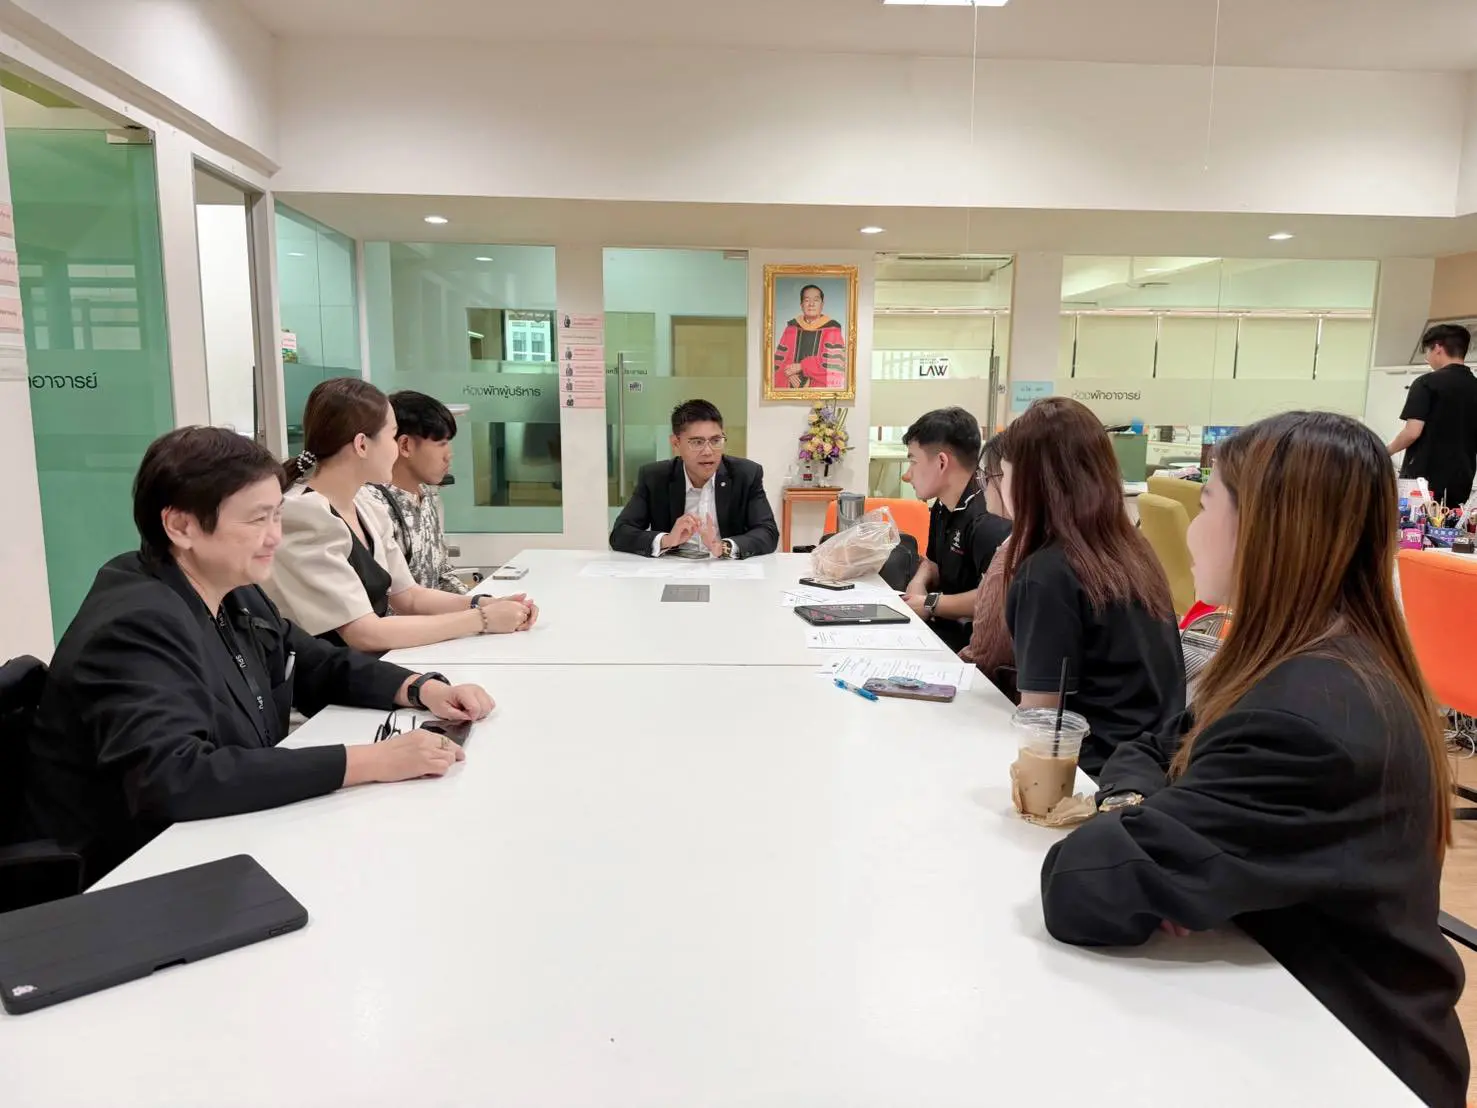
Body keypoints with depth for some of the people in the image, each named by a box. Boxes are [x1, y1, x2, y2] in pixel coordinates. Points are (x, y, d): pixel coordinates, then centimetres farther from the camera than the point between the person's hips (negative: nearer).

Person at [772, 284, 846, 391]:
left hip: (819, 387, -3)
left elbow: (833, 364, -11)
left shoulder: (832, 329, -1)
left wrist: (801, 366, -13)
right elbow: (779, 360, 9)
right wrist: (790, 372, -12)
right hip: (792, 387, 3)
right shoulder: (792, 328, 11)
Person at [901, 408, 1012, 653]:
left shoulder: (988, 520, -24)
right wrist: (918, 583, 1)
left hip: (973, 640, -9)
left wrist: (930, 605, -20)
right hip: (942, 626, 9)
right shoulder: (942, 508, 8)